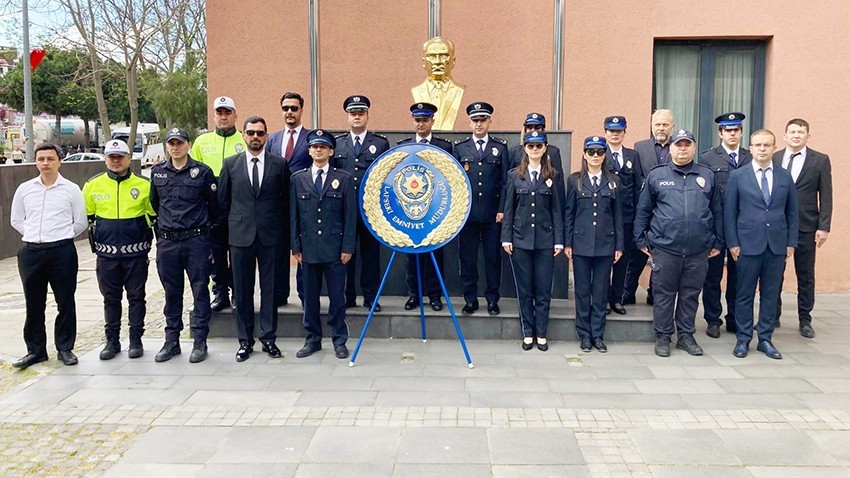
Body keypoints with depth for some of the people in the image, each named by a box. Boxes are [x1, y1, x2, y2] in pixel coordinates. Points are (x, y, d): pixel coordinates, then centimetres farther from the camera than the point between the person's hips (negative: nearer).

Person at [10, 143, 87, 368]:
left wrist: (61, 238, 0)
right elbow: (16, 220, 15)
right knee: (33, 305, 9)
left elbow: (80, 223, 4)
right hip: (31, 251, 3)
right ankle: (35, 350, 21)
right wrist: (35, 235, 5)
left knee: (65, 303, 4)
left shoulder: (71, 189, 1)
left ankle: (65, 348, 17)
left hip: (62, 251, -2)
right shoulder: (24, 189, 8)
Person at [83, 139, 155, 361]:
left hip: (136, 253, -1)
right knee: (111, 299, 10)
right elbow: (86, 216, 14)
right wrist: (97, 235, 8)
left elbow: (154, 214, 7)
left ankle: (136, 340, 17)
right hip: (106, 253, 2)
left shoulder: (143, 184, -2)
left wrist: (146, 236, 3)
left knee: (136, 297, 7)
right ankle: (112, 341, 21)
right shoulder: (93, 185, 2)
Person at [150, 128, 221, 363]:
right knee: (171, 293, 10)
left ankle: (200, 342, 9)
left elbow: (214, 204, 3)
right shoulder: (157, 172, 9)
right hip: (167, 242, 3)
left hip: (196, 240, -3)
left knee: (200, 291, 1)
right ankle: (171, 341, 20)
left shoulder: (202, 171, -2)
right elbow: (153, 203, 21)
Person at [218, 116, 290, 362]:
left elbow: (286, 199, 6)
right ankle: (245, 341, 17)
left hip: (270, 236, -1)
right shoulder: (231, 164, 6)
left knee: (269, 289, 5)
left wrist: (282, 228, 5)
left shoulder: (279, 164, 3)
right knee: (242, 291, 6)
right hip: (240, 236, 1)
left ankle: (269, 338, 16)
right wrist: (234, 224, 10)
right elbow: (222, 199, 12)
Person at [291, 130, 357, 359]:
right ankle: (312, 339, 20)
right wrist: (296, 246, 3)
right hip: (308, 247, 2)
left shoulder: (344, 178, 3)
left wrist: (348, 247, -5)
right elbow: (294, 215, 8)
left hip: (334, 247, -2)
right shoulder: (298, 178, 9)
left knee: (337, 295, 3)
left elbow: (350, 215, 1)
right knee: (310, 295, 8)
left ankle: (339, 340, 15)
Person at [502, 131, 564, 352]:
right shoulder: (514, 175, 4)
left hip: (545, 240, 0)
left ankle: (541, 334, 16)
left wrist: (559, 240, -1)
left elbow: (557, 209, 3)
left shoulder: (553, 175, 4)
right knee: (524, 290, 6)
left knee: (543, 290, 4)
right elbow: (509, 209, 5)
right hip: (520, 238, 0)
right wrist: (506, 238, -1)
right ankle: (528, 333, 17)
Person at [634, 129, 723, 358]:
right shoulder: (656, 175, 5)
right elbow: (643, 210, 8)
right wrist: (641, 240, 4)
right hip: (664, 247, -2)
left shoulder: (707, 176, 10)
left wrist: (718, 242, 11)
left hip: (698, 249, 2)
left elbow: (717, 211, 13)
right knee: (664, 294, 3)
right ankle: (663, 337, 15)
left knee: (691, 294, 9)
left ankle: (686, 336, 22)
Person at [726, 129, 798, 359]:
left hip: (777, 245, 2)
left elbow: (792, 212, 11)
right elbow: (729, 212, 0)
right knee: (745, 294, 3)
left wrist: (791, 242, 4)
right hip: (748, 244, -2)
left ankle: (765, 339, 18)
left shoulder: (785, 177, 8)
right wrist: (732, 243, -6)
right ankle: (743, 339, 13)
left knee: (771, 294, 8)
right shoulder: (737, 176, 1)